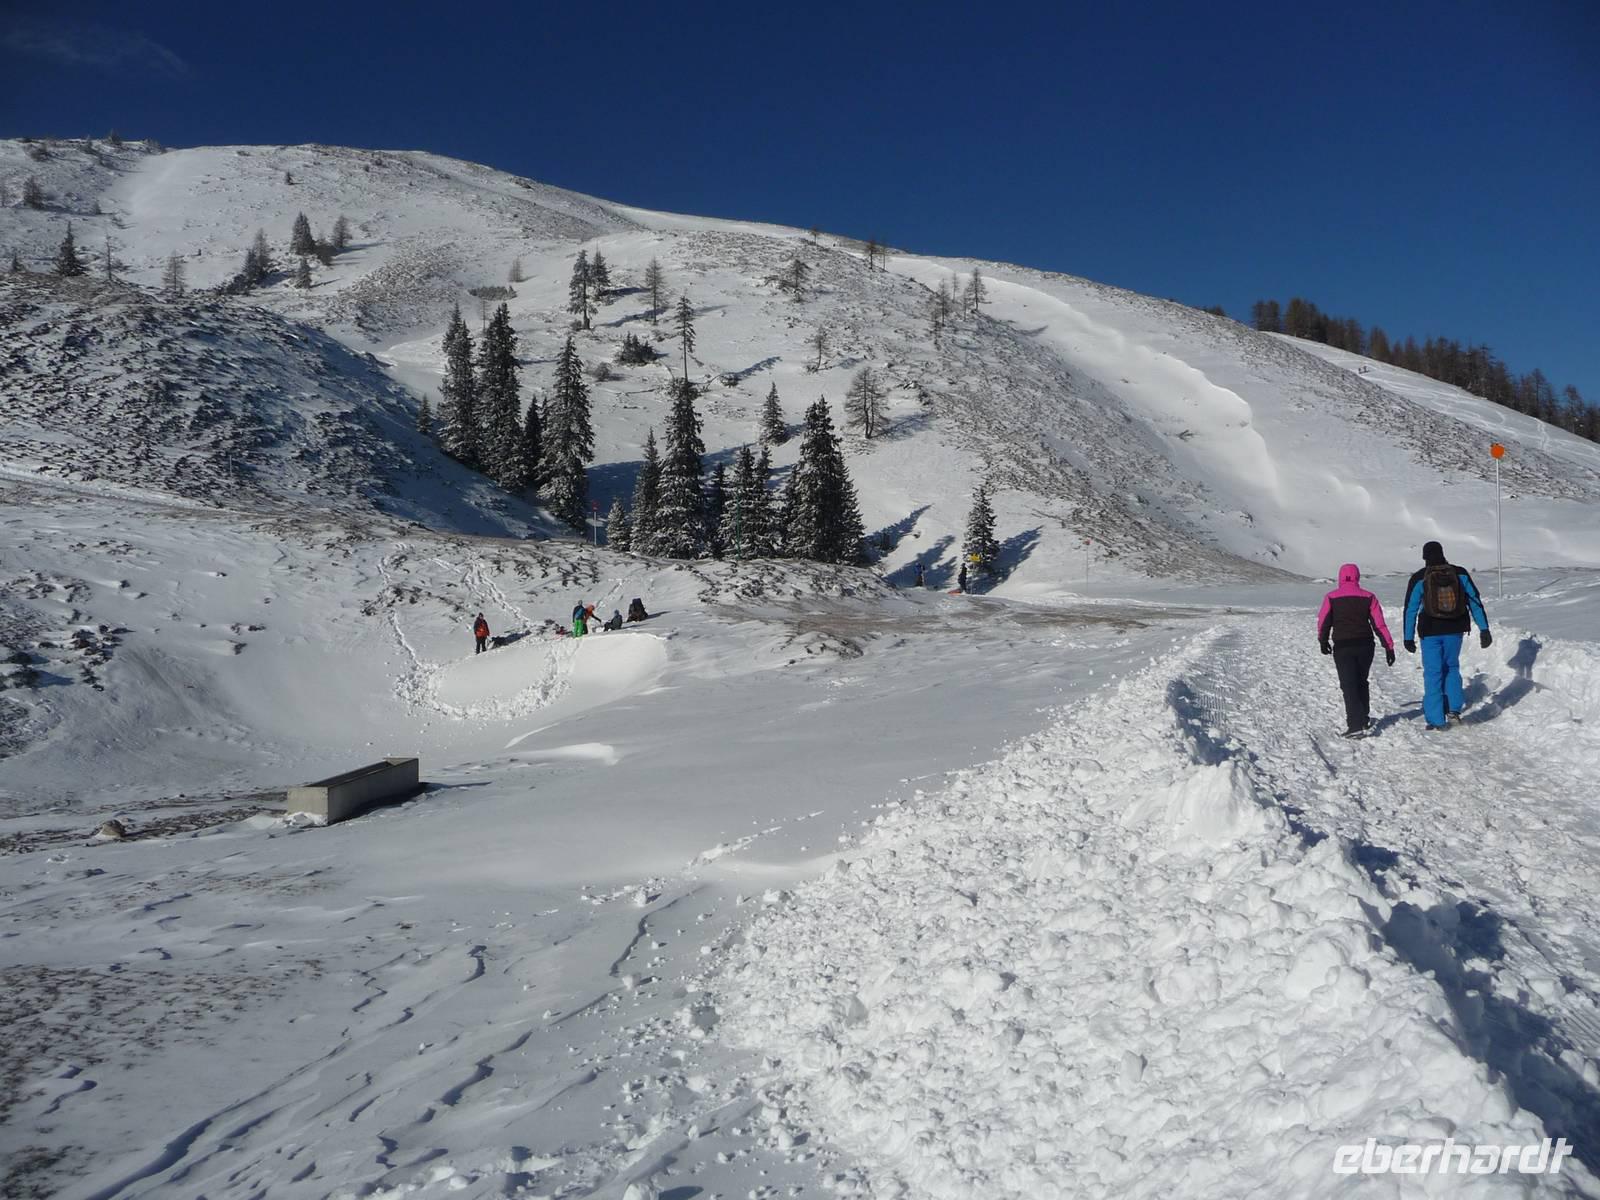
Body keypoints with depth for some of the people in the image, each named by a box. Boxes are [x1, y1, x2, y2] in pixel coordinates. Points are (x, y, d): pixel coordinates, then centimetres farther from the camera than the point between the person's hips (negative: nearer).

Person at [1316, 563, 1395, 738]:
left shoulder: (1331, 597, -3)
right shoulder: (1368, 597, 1)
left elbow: (1323, 622, 0)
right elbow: (1379, 624, -2)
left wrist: (1323, 642, 18)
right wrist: (1389, 647, 2)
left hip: (1342, 647, -3)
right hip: (1365, 646, 3)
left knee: (1349, 686, -3)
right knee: (1361, 683, 21)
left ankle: (1355, 725, -14)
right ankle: (1364, 719, 32)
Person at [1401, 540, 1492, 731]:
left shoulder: (1419, 579, -8)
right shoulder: (1460, 574, -2)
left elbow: (1410, 609, -6)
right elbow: (1475, 601, 0)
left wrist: (1408, 638, 1)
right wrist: (1484, 629, 4)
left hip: (1430, 632, -2)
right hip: (1455, 630, 2)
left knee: (1433, 673, 4)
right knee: (1452, 667, 23)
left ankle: (1436, 720, 5)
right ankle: (1454, 708, 12)